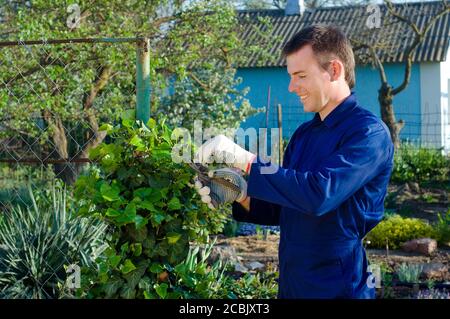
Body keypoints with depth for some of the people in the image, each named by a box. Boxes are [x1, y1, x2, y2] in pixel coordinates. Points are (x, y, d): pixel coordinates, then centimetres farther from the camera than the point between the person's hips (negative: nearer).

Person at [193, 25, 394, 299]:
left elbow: (321, 194, -30)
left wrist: (245, 159, -27)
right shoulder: (303, 134, 9)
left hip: (338, 288, -7)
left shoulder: (369, 132, -16)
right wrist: (238, 194, -5)